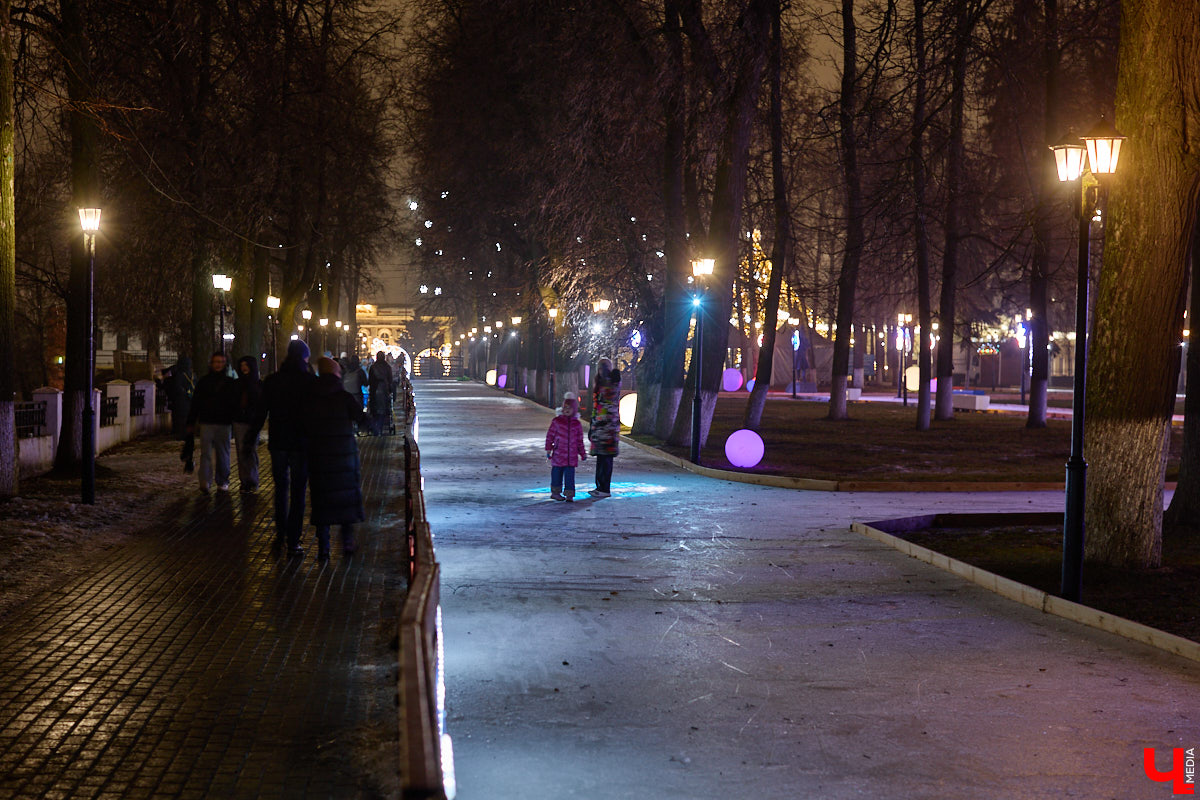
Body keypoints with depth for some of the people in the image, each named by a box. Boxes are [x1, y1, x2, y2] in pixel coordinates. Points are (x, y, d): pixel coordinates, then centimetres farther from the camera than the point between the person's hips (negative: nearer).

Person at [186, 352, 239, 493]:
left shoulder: (231, 383, 9)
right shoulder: (203, 382, 9)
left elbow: (235, 404, 11)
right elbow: (195, 404, 10)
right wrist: (191, 423, 6)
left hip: (224, 424, 1)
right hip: (206, 423, -1)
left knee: (223, 454, 7)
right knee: (206, 453, -10)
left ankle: (222, 482, 17)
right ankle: (205, 482, -18)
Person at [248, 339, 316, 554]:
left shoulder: (271, 380, 1)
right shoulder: (311, 381, -8)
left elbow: (261, 412, 3)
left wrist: (251, 437, 12)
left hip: (278, 443, 3)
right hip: (301, 444, -3)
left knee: (281, 488, 18)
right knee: (298, 492, 2)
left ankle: (280, 535, 22)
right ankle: (293, 541, 1)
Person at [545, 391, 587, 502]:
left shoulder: (577, 424, 8)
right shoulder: (556, 421, 0)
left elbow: (579, 441, 15)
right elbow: (550, 436, 3)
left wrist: (583, 454, 15)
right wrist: (548, 450, 0)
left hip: (571, 456, 2)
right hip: (558, 454, -2)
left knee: (570, 475, -1)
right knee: (557, 472, 7)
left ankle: (569, 495, 2)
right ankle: (555, 492, 20)